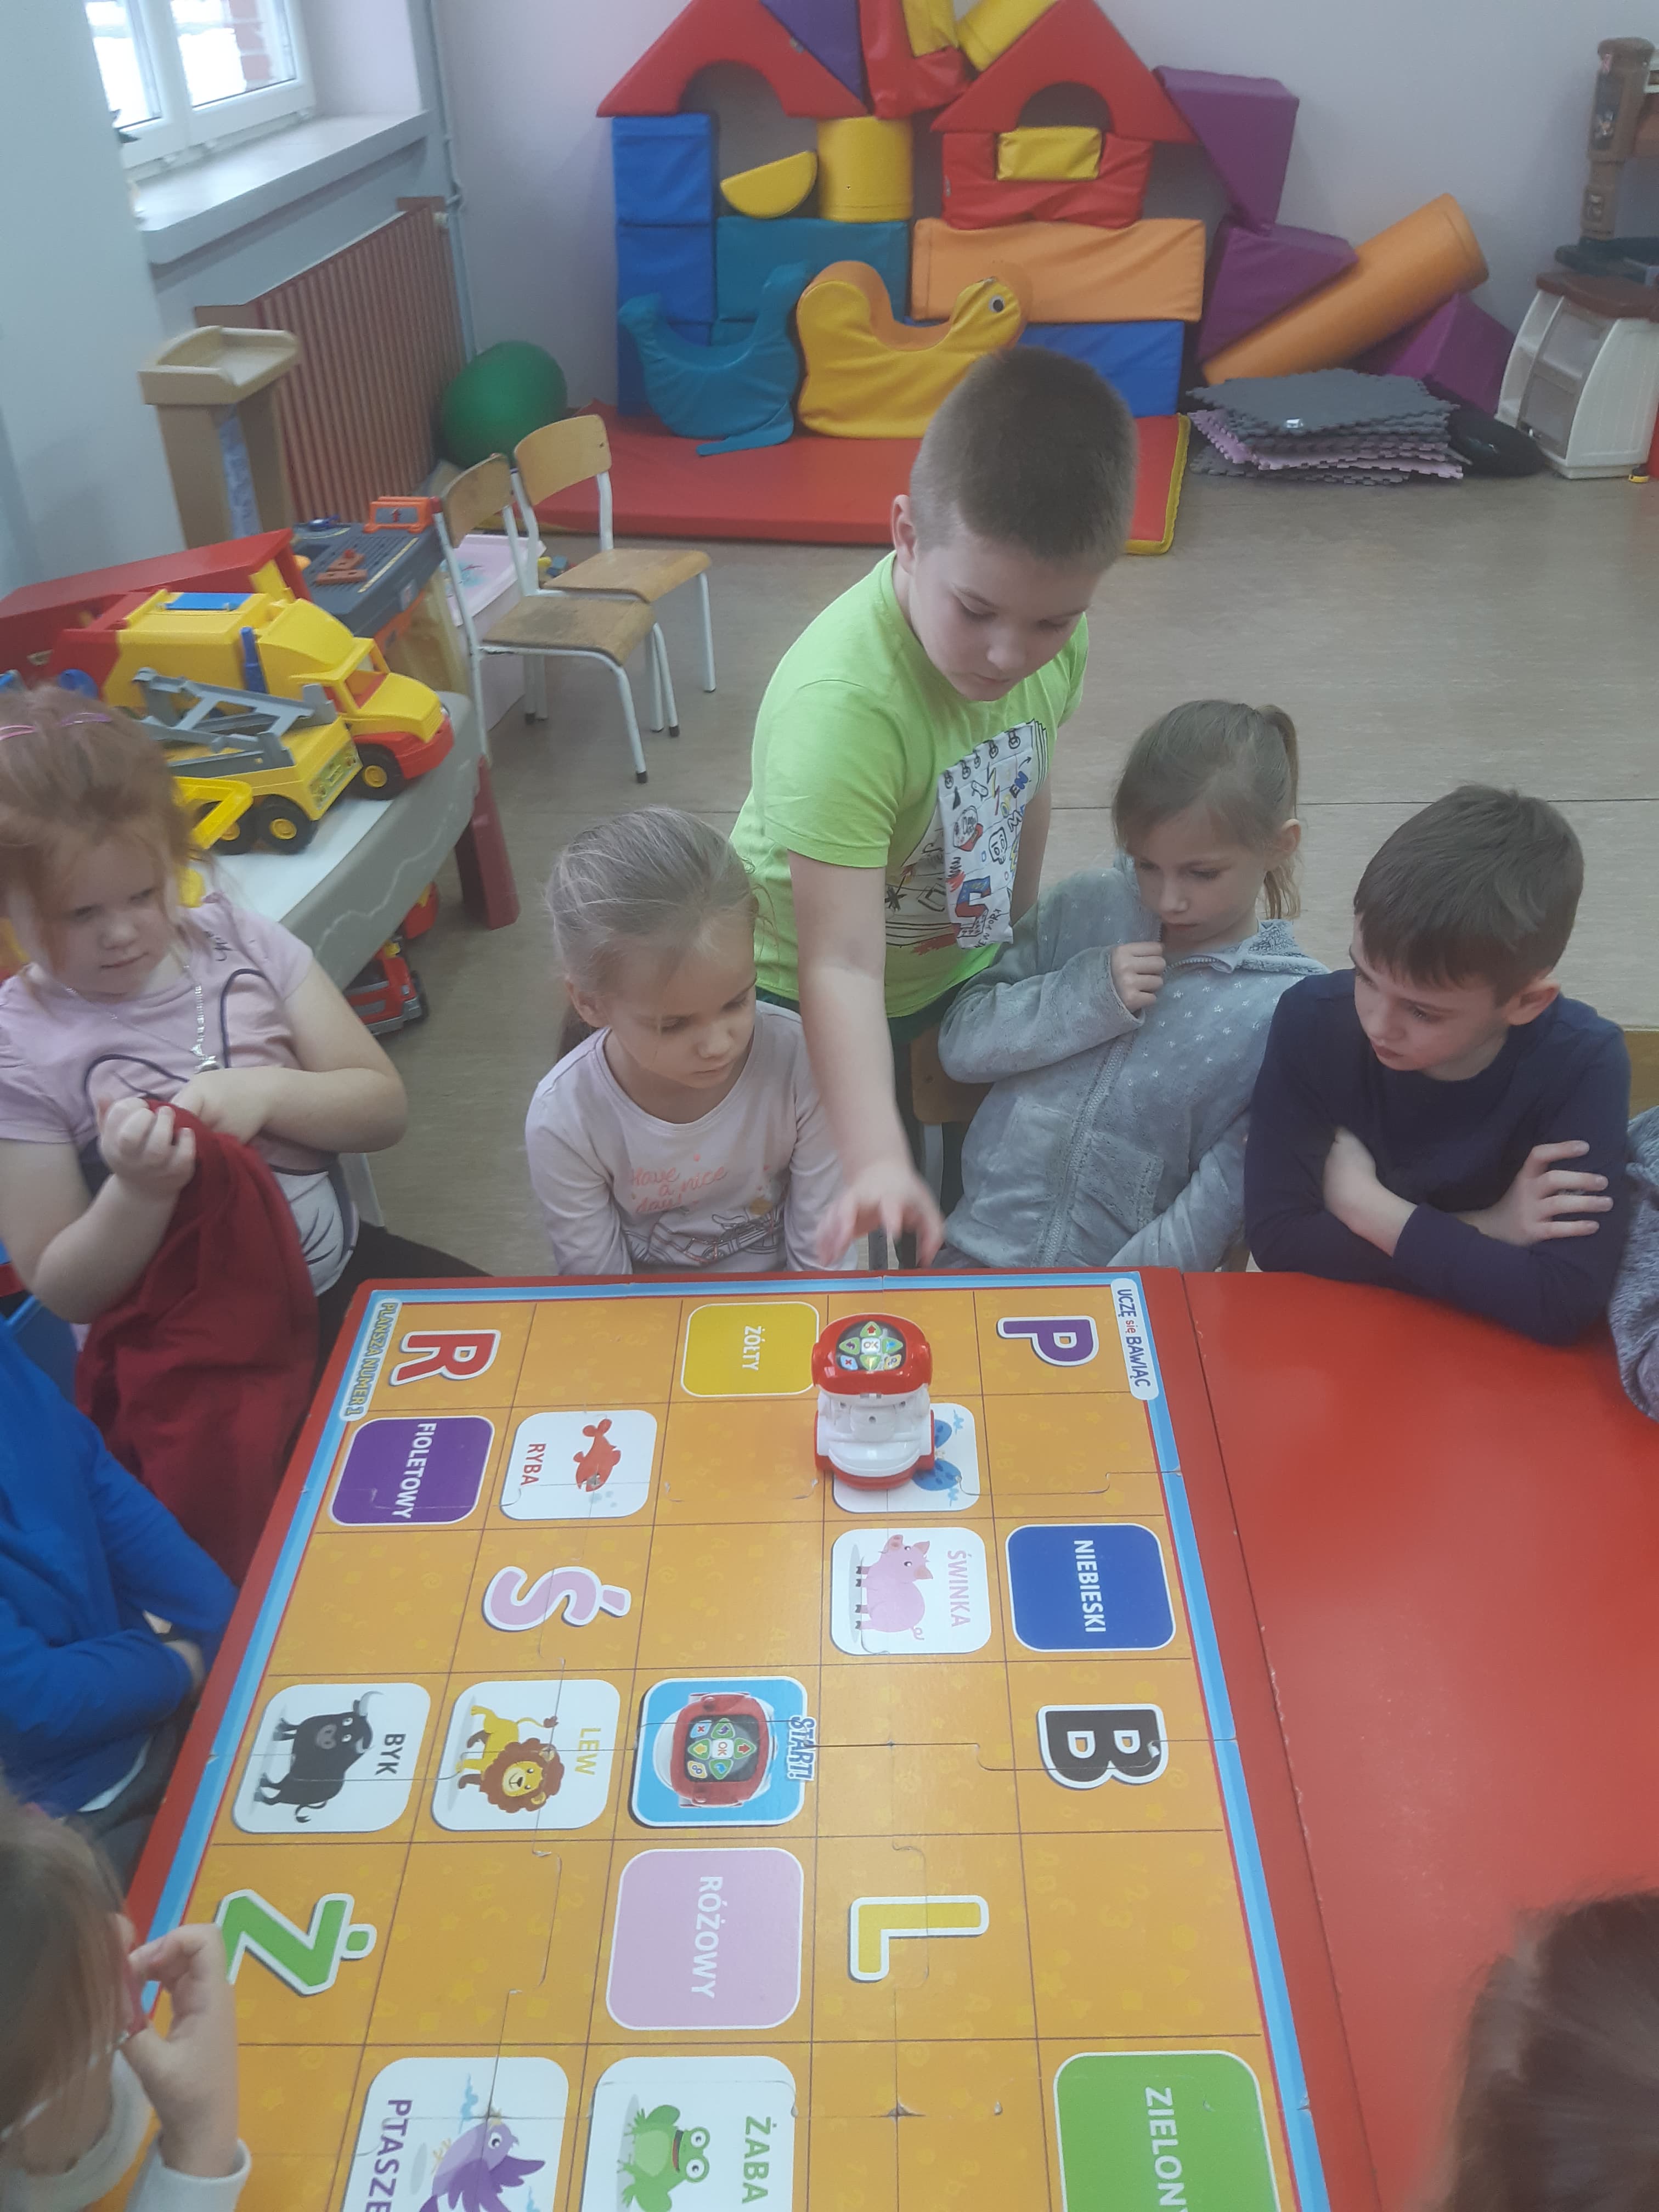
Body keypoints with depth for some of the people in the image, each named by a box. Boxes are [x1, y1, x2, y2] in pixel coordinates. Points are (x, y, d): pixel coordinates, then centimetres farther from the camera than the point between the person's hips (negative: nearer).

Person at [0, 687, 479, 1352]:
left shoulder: (240, 942, -3)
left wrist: (269, 1091, -21)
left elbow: (383, 1110, -1)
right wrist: (138, 1192, -29)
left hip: (343, 1272, 4)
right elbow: (65, 1293, -9)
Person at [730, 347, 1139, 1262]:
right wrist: (878, 1166, -51)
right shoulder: (842, 702, -40)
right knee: (864, 1240, 13)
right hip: (814, 1005, -6)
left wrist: (1019, 931, 15)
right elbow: (841, 966, -42)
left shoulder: (1048, 625, -18)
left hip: (968, 967, 6)